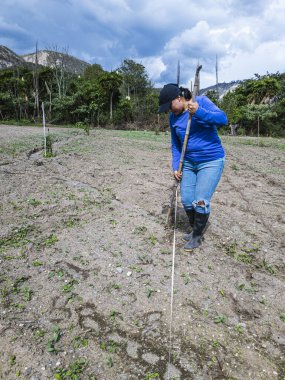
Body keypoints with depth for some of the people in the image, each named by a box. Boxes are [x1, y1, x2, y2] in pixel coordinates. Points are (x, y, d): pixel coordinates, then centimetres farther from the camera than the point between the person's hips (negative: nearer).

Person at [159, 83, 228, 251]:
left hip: (211, 161, -5)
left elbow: (223, 119, -21)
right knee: (186, 200, 4)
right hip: (189, 163, 5)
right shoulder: (173, 117, 4)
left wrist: (199, 112, -33)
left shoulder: (202, 102, -9)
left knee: (200, 201, -10)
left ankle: (197, 236, 13)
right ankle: (198, 226, 31)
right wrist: (176, 166, 0)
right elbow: (175, 144, 10)